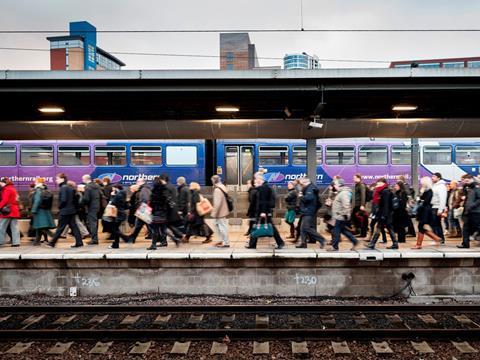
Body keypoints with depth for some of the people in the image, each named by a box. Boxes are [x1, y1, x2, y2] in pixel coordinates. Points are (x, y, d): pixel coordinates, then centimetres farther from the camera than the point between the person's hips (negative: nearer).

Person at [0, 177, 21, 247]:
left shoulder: (7, 189, -7)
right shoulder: (14, 189, 20)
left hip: (7, 211, -8)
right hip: (15, 211, 8)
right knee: (15, 227, 4)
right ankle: (16, 242, 1)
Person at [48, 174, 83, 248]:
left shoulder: (63, 188, -14)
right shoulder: (70, 188, 12)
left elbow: (63, 200, -21)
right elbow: (74, 199, 14)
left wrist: (60, 206, -6)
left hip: (65, 211, -8)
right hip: (72, 210, 8)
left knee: (60, 227, 1)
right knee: (73, 226, 7)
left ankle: (53, 242, 12)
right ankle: (79, 242, 5)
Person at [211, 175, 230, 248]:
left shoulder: (217, 190, -22)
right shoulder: (222, 187, 9)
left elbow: (217, 203, -25)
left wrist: (214, 212, -19)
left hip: (220, 212, -10)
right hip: (223, 211, 10)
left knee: (222, 226, -2)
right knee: (218, 225, 20)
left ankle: (226, 243, 5)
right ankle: (222, 240, 30)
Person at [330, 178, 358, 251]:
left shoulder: (343, 193, -19)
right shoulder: (340, 192, 16)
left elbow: (346, 205, -27)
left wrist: (346, 214, -26)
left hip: (340, 217, -11)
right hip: (339, 216, 11)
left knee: (336, 231, -3)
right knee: (344, 230, 16)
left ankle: (334, 247, 5)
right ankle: (354, 241, 21)